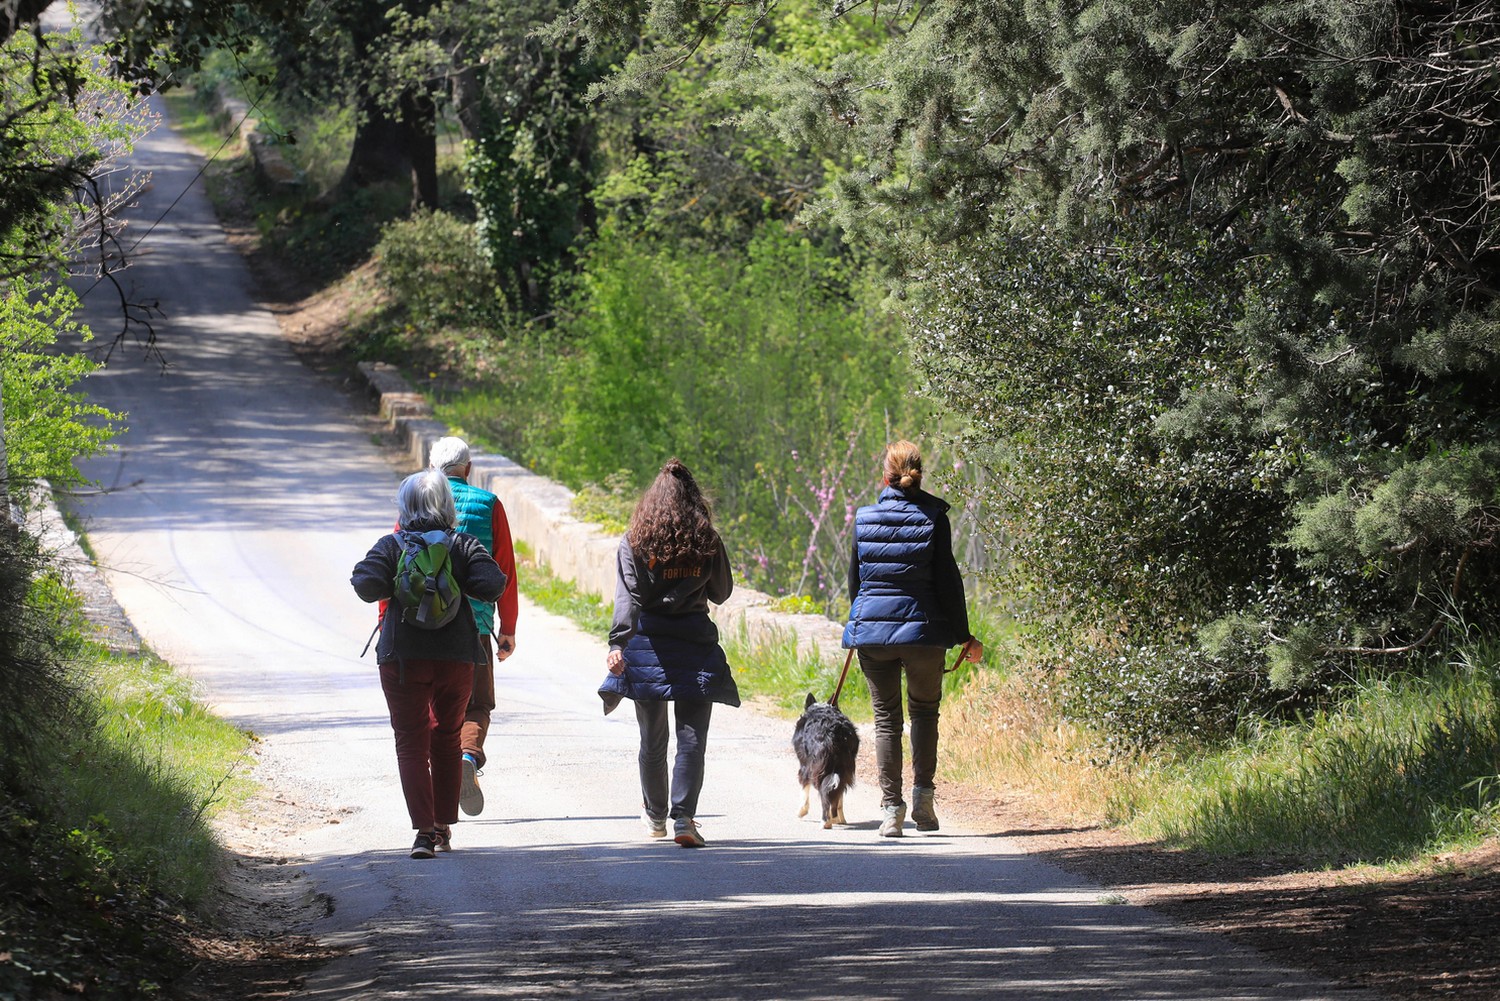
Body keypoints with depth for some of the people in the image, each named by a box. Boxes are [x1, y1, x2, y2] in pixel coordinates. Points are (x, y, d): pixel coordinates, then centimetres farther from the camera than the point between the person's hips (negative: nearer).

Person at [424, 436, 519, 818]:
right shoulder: (488, 505, 2)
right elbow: (505, 571, 2)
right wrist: (508, 629, 8)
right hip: (474, 624, -1)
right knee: (475, 705, 4)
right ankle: (468, 757, -24)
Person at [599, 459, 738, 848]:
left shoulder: (634, 543, -2)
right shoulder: (707, 543, 0)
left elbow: (627, 597, -12)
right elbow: (721, 593, 11)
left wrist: (618, 644, -20)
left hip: (648, 641, 1)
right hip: (695, 641, -1)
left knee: (652, 738, 13)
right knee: (691, 736, -2)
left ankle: (655, 816, 26)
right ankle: (684, 818, -15)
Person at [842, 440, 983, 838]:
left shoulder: (865, 519, 1)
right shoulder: (933, 518, -5)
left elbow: (855, 577, 9)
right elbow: (947, 578, -4)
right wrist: (963, 634, 1)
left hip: (872, 628, 1)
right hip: (923, 627, -1)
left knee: (886, 718, 8)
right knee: (925, 708, 17)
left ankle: (891, 806, 1)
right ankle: (923, 794, 3)